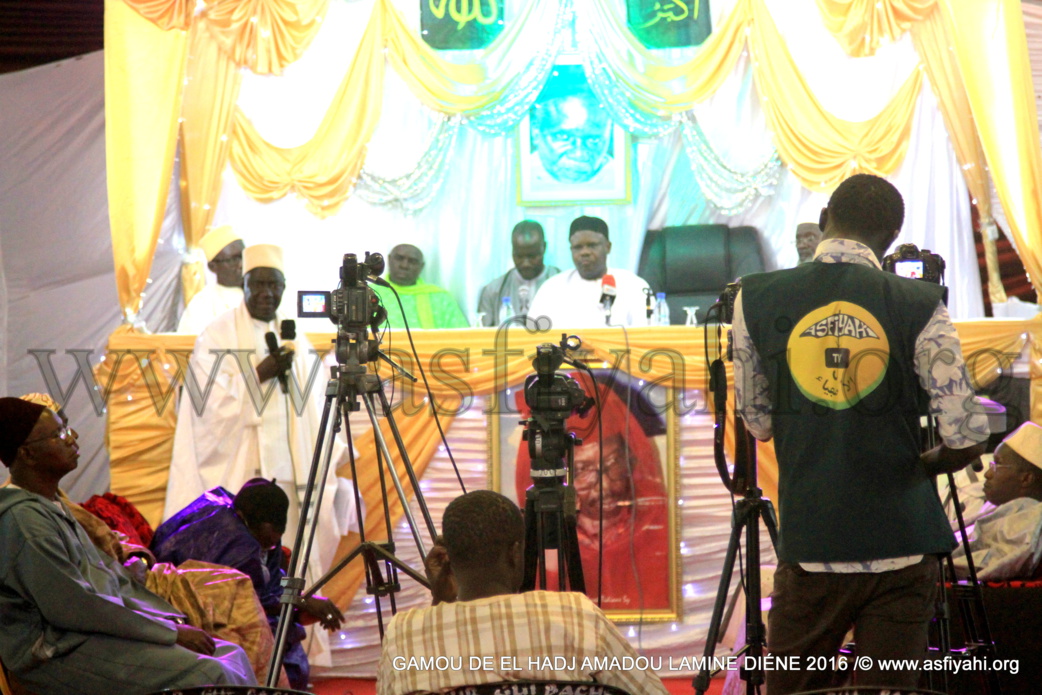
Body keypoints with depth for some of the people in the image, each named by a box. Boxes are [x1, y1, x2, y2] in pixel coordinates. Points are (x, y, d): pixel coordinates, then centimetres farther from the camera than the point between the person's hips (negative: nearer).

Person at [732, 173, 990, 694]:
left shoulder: (756, 300, 0)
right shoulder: (919, 307, -5)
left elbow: (757, 421, 8)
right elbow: (966, 437, -8)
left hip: (809, 548, 1)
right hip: (903, 548, -1)